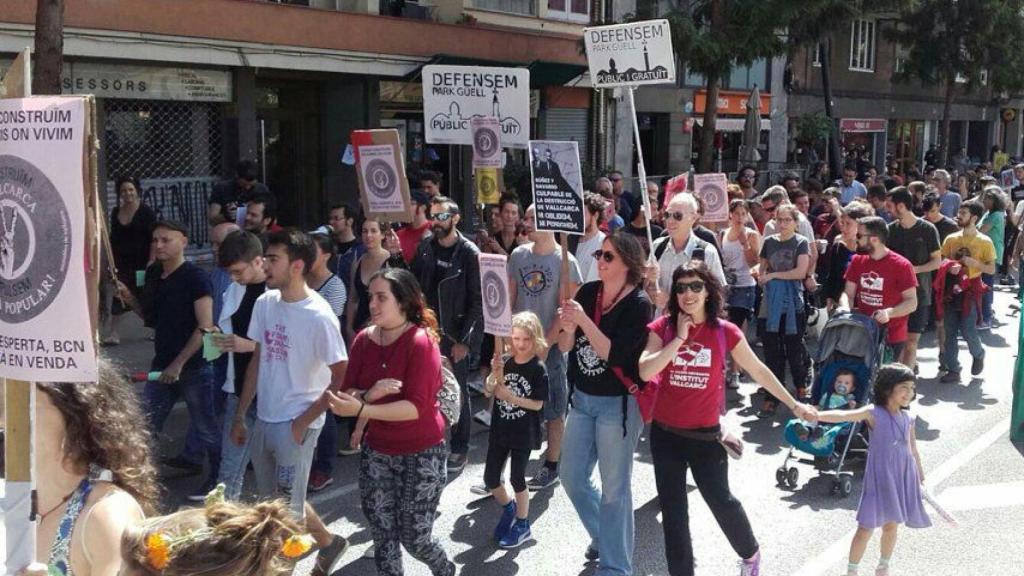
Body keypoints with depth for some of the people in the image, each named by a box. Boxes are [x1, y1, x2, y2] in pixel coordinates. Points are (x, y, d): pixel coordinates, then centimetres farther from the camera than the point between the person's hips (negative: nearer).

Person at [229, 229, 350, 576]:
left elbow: (342, 379, -15)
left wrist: (303, 423, -11)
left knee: (288, 506, 2)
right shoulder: (264, 303, 0)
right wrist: (239, 416, 12)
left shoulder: (319, 317, -19)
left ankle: (329, 544, 31)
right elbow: (257, 362, 10)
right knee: (269, 502, 17)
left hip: (295, 425, -7)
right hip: (264, 420, 7)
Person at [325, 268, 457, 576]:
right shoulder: (363, 339, -2)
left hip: (421, 454, -5)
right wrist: (369, 394, -25)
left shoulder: (421, 342, -19)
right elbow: (347, 395, -3)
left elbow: (416, 407, -25)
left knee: (414, 538, 7)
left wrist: (362, 410, -33)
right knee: (382, 536, 12)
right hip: (376, 452, 5)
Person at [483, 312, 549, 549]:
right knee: (490, 478, 9)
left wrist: (512, 398, -23)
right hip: (499, 431, 4)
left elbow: (538, 404, -13)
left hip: (523, 434, -4)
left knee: (517, 478, 4)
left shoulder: (538, 369, -12)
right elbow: (489, 391, -3)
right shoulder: (505, 362, -2)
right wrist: (495, 374, -21)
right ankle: (508, 508, 37)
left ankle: (522, 526, 23)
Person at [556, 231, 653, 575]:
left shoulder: (639, 304, -14)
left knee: (614, 487, 4)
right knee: (572, 478, 15)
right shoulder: (587, 292, 0)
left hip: (619, 404, -6)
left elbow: (614, 355, -22)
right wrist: (568, 328, -20)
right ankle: (603, 537, 40)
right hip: (582, 399, 6)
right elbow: (564, 347, 1)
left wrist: (583, 320, -27)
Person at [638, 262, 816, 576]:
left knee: (720, 500, 8)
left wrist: (793, 404, 10)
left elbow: (758, 370, 5)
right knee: (672, 510, 9)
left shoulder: (725, 332, -6)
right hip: (665, 433, 1)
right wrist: (679, 339, -20)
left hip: (705, 434, -1)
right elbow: (645, 372, -18)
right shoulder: (663, 327, -6)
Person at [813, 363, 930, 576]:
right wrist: (816, 415, -45)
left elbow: (912, 449, 16)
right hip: (879, 477, -5)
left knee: (891, 526, 16)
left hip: (901, 478, 5)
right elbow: (844, 415, -29)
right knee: (867, 527, -2)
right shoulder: (873, 413, -14)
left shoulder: (907, 418, 4)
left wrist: (919, 474, 23)